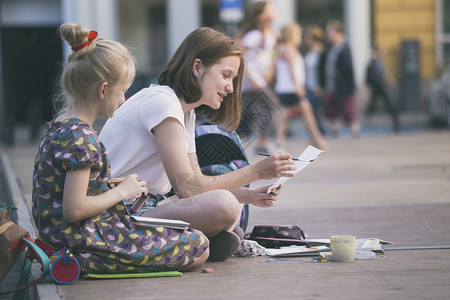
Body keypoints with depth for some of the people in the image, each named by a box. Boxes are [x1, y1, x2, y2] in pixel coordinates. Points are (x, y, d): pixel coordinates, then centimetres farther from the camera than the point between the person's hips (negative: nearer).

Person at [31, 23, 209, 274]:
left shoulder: (57, 130, 10)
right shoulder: (81, 139, -21)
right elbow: (74, 210, -25)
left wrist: (113, 186, 12)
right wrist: (122, 191, -11)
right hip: (90, 245, -10)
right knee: (199, 247, -6)